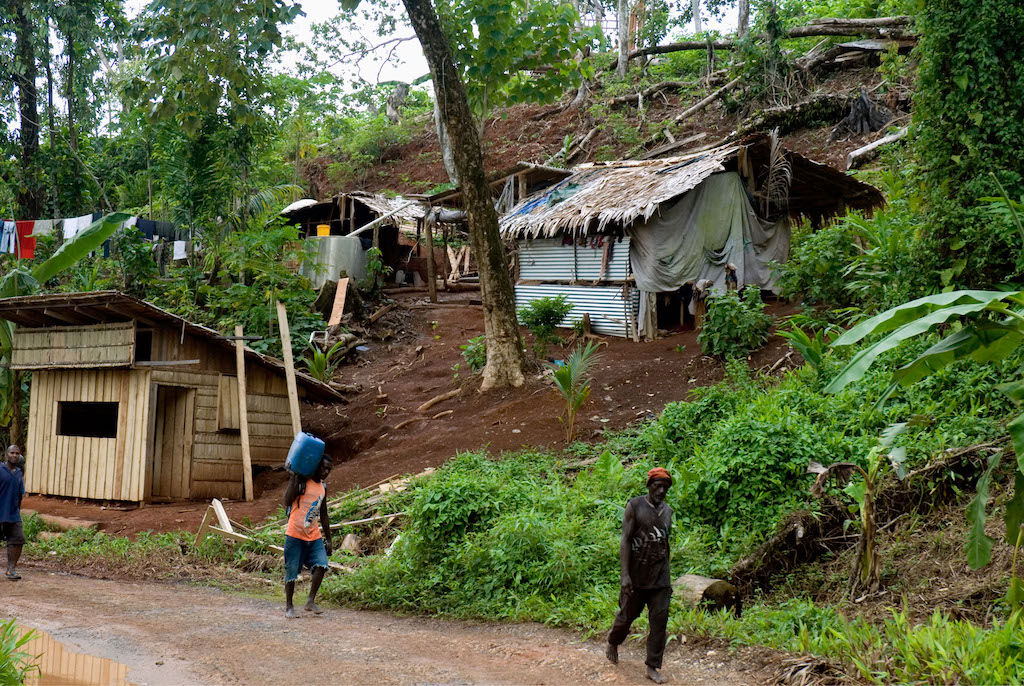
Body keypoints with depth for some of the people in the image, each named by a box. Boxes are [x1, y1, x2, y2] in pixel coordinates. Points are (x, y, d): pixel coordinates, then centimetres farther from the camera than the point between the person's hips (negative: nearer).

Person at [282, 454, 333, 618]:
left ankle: (311, 601, -1)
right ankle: (289, 606, 16)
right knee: (291, 571, 2)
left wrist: (328, 539, 21)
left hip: (314, 536, 5)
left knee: (321, 565, -13)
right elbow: (287, 501, -22)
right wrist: (295, 478, -22)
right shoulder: (301, 480, -8)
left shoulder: (323, 487, 13)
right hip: (295, 535, -5)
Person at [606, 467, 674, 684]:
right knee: (627, 616, 8)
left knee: (660, 621, -2)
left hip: (660, 577, 4)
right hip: (637, 576, -4)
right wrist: (625, 574, -18)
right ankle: (613, 644, 38)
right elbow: (625, 541, -10)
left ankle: (654, 667, 5)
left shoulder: (667, 511, 10)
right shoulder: (635, 506, -6)